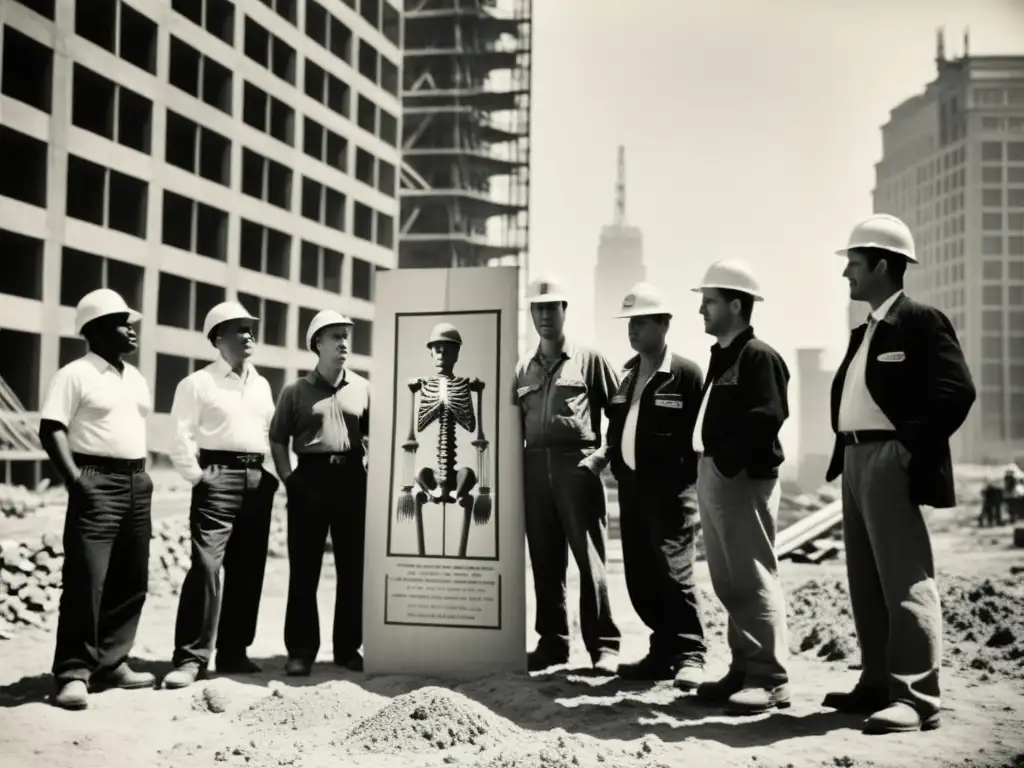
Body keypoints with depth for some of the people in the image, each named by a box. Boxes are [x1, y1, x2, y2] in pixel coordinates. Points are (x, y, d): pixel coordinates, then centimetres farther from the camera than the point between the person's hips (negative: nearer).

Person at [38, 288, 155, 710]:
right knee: (86, 580, -9)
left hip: (136, 483, 7)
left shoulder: (136, 377, 16)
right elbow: (51, 430, -12)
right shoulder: (75, 374, -5)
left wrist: (143, 474, 13)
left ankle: (112, 663, 18)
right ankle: (74, 672, -3)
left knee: (131, 581, 8)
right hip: (97, 482, -7)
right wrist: (75, 480, -20)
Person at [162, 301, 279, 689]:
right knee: (206, 565, -13)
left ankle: (233, 651, 15)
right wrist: (196, 475, -11)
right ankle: (190, 657, -9)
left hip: (257, 479, 6)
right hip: (218, 477, -6)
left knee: (247, 569, 7)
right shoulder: (197, 383, 0)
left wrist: (274, 471, 9)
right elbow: (181, 437, -5)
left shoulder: (262, 386, 18)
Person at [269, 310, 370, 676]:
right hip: (310, 478, -2)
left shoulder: (362, 388, 9)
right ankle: (301, 649, 9)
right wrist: (288, 478, -4)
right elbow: (278, 439, 6)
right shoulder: (295, 391, 5)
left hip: (352, 479, 2)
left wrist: (370, 473, 0)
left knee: (353, 567, 5)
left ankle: (348, 647, 16)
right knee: (304, 568, 1)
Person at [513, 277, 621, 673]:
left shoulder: (589, 359, 5)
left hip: (577, 465, -4)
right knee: (544, 561, 7)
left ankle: (603, 645, 2)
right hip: (535, 467, 4)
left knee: (590, 559, -4)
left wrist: (604, 453, -8)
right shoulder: (523, 369, 17)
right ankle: (552, 642, 16)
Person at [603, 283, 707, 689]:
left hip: (670, 488, -7)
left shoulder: (686, 374, -6)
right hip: (631, 487, 7)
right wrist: (614, 462, 8)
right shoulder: (626, 375, 14)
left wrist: (688, 478, -13)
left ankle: (689, 655, 4)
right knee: (640, 577, 9)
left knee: (673, 571, -9)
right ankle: (663, 652, 20)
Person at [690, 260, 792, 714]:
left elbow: (765, 419, -20)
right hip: (711, 477, 10)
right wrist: (704, 464, 8)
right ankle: (744, 670, 22)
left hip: (743, 480, -10)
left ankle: (770, 680, 2)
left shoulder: (759, 356, -10)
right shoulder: (720, 357, 18)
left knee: (754, 581, -5)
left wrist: (727, 462, -18)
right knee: (729, 583, 13)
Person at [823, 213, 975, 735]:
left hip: (890, 462, -9)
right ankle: (877, 684, 22)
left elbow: (956, 390, -15)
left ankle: (916, 697, -4)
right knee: (867, 581, 13)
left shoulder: (921, 321, -7)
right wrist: (843, 455, 9)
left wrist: (915, 449, -16)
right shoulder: (864, 331, 18)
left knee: (905, 579, -8)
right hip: (856, 460, 9)